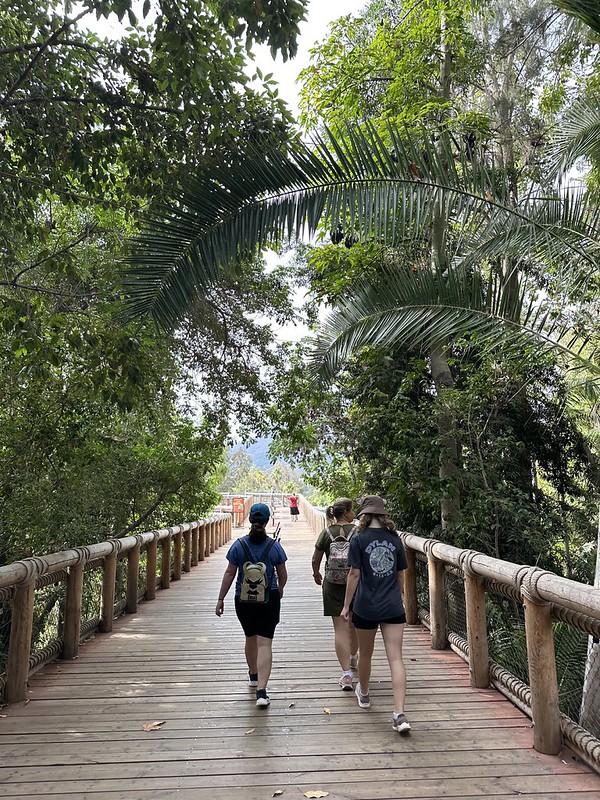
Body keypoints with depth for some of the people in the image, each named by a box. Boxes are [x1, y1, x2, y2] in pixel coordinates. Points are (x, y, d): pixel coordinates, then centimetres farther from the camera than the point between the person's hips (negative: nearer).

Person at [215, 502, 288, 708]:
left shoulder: (239, 545, -7)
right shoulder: (274, 546, -7)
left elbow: (229, 574, -4)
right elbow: (282, 576, 2)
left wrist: (221, 599, 3)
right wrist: (279, 591, 22)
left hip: (244, 600, 2)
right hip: (269, 599, -2)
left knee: (250, 638, 22)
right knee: (264, 643, -2)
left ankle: (253, 675, 42)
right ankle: (261, 691, -10)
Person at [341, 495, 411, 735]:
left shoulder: (359, 539, -7)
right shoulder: (394, 539, 3)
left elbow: (354, 574, -8)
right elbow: (400, 575, 11)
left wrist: (346, 605, 0)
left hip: (366, 607, -2)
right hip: (393, 607, 2)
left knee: (365, 654, 19)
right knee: (396, 659, -1)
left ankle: (364, 694, 41)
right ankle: (400, 714, -9)